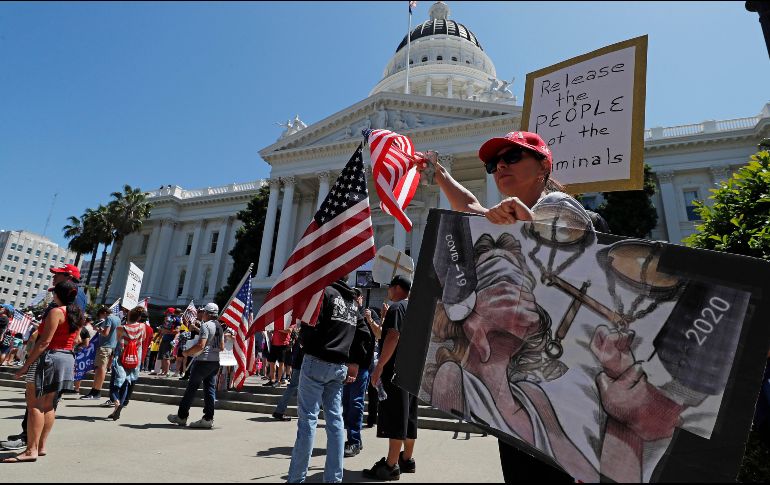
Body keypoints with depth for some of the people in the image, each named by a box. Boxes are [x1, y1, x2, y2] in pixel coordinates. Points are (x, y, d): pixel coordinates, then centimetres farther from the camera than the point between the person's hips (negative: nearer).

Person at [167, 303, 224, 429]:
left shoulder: (206, 325, -13)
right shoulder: (219, 327, 13)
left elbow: (201, 345, -21)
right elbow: (222, 347, 16)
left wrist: (188, 352, -8)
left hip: (203, 361, -8)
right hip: (215, 362, 8)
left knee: (191, 389, 5)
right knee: (210, 389, 6)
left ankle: (182, 416, 15)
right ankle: (208, 419, 5)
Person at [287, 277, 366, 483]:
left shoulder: (326, 291, -8)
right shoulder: (353, 302, 14)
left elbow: (311, 325, -16)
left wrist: (304, 342, 4)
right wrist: (352, 363, 13)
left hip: (318, 361, -6)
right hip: (340, 366, 6)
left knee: (307, 418, -1)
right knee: (335, 420, 8)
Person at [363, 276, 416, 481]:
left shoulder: (397, 308, -11)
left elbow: (392, 337, -22)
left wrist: (379, 366, -22)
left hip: (396, 370, -9)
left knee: (395, 418, -6)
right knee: (409, 416, 14)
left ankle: (391, 466, -2)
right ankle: (407, 460, 23)